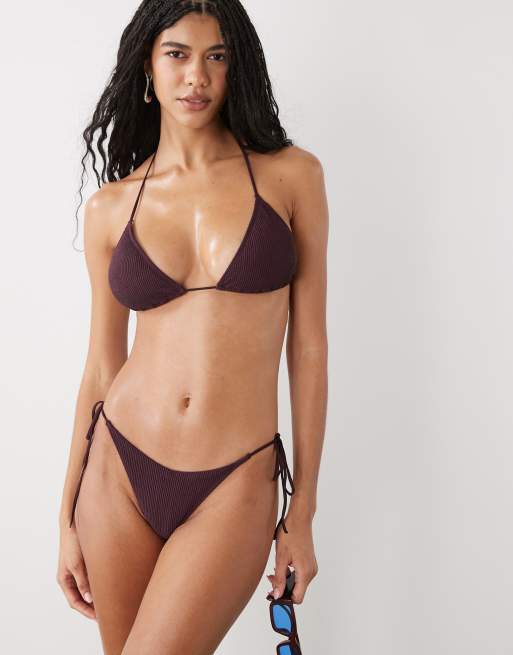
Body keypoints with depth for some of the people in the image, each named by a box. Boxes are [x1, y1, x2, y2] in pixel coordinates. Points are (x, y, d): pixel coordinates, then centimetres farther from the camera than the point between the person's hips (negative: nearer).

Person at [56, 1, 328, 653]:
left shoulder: (291, 174, -1)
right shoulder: (110, 207, 4)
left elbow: (308, 347, 0)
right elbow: (102, 365, 8)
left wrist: (303, 509, 0)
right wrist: (69, 516, 10)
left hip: (237, 485, -2)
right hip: (119, 471, 2)